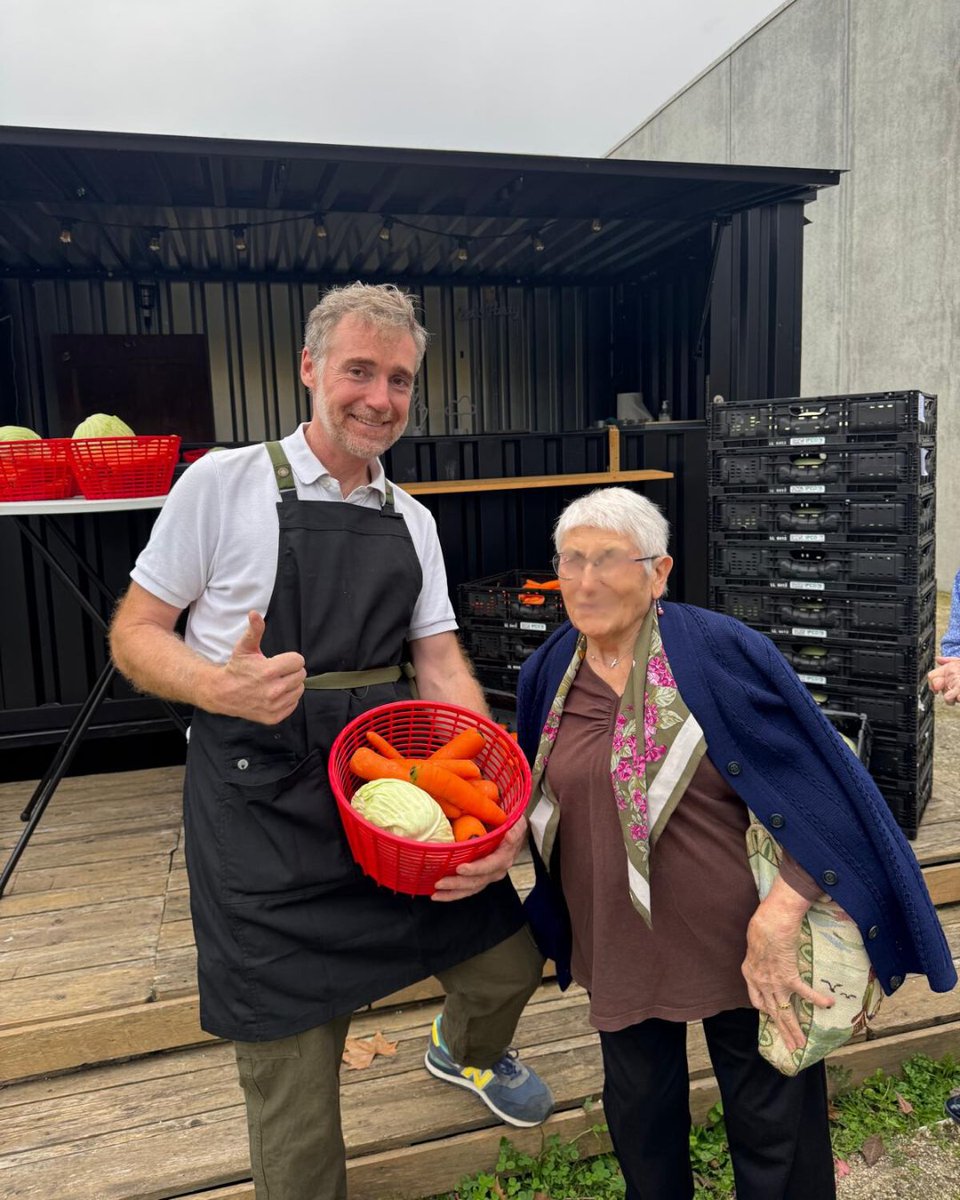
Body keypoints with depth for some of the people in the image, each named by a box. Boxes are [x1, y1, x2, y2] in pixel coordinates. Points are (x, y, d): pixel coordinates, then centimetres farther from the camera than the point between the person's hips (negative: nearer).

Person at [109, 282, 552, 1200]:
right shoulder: (222, 484, -5)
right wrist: (217, 688, -24)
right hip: (263, 821, -4)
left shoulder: (412, 522, 10)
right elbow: (135, 634, -2)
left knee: (507, 962, 13)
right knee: (293, 1098, 2)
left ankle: (464, 1052, 50)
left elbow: (440, 663, 6)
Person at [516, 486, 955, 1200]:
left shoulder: (724, 652, -16)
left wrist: (779, 914, -21)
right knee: (640, 1116, 23)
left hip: (740, 944, -3)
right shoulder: (546, 676, -2)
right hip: (620, 947, 4)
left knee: (773, 1125, 14)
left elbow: (818, 786, -15)